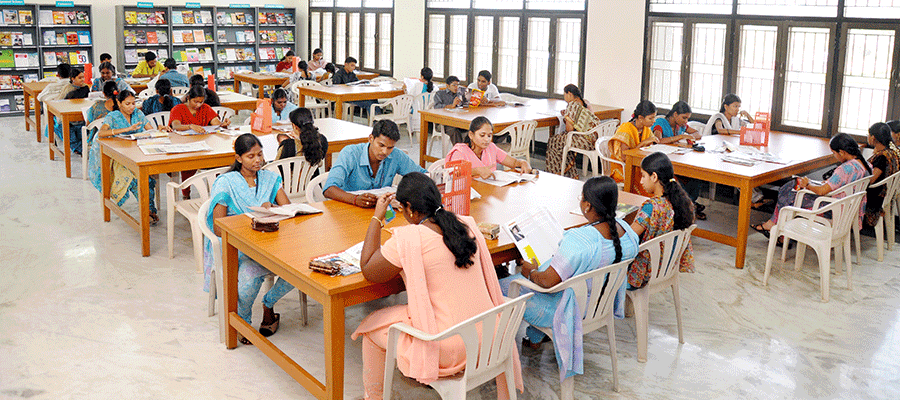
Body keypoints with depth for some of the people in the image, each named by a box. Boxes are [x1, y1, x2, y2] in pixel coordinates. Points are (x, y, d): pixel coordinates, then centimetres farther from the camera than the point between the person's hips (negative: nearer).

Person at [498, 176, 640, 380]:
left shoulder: (577, 240, -37)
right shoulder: (625, 230, -12)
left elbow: (549, 281, -33)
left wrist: (532, 272, -11)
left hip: (567, 308, -8)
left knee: (503, 286, 14)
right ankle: (535, 338, 41)